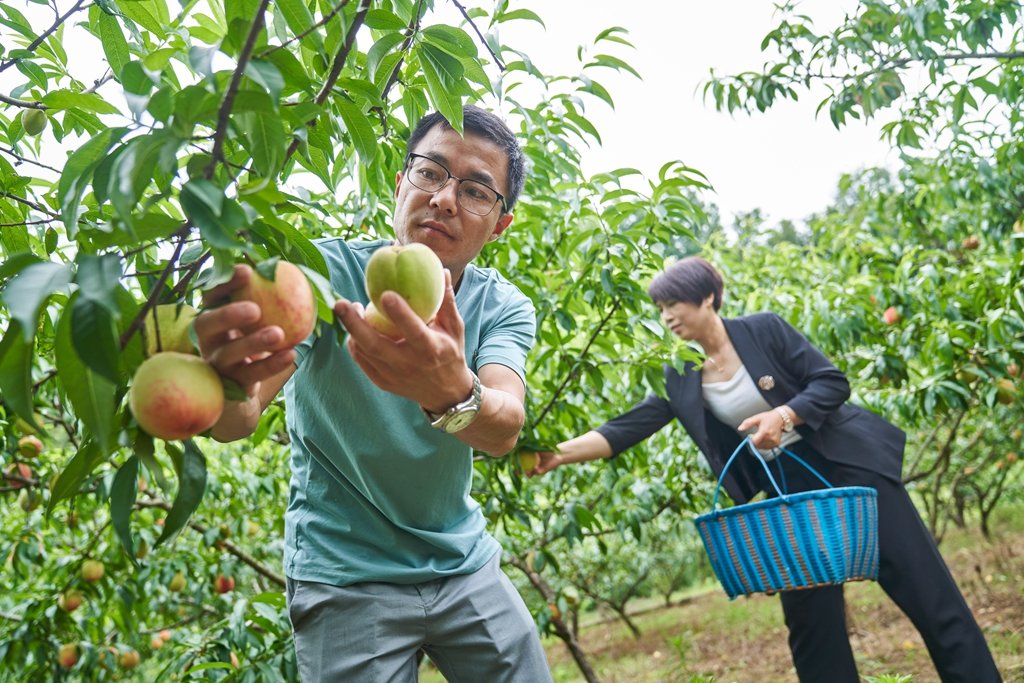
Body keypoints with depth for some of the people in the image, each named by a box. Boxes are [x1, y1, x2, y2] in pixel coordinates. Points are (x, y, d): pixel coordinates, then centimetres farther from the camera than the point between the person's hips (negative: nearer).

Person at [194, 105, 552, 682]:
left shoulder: (504, 308, -8)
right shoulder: (327, 271, -16)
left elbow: (504, 430, -28)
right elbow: (237, 423, -29)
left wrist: (451, 391, -51)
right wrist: (230, 383, -53)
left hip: (466, 566, 3)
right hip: (347, 579, -3)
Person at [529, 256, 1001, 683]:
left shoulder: (764, 330, -10)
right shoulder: (679, 380, 0)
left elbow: (833, 382, -10)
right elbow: (626, 430, -7)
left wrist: (783, 415, -26)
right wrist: (559, 452, -19)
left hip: (847, 463, -4)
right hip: (788, 488, 4)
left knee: (924, 590, 0)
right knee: (809, 618, 5)